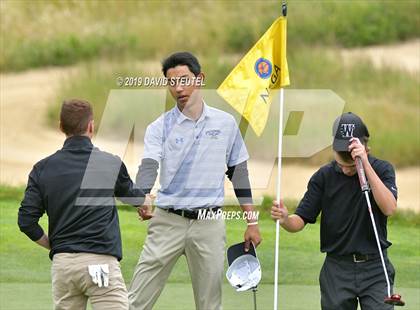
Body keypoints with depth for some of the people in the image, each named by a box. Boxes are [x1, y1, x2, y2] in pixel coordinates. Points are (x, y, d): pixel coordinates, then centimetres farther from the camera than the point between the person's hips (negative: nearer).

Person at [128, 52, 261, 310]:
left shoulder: (226, 123, 6)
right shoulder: (160, 128, 0)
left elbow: (238, 173, 12)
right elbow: (149, 166, -15)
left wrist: (252, 222, 9)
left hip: (210, 223, 1)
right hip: (168, 221, -1)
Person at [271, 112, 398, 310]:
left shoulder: (382, 169, -3)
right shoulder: (324, 177, -1)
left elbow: (389, 208, -20)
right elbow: (301, 221, -1)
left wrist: (365, 165, -25)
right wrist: (285, 219, -25)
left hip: (374, 268, -1)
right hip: (337, 269, 1)